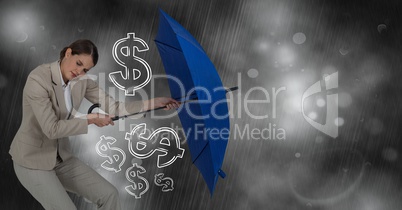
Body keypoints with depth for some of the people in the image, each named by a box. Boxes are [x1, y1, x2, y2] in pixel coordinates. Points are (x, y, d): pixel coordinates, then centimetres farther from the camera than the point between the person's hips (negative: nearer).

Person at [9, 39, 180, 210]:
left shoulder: (81, 80, -5)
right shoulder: (38, 79, -25)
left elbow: (113, 107, -8)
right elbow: (52, 129, -28)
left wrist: (154, 103, -14)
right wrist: (90, 119, -20)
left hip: (60, 157, 6)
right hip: (32, 159, -6)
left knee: (109, 194, -2)